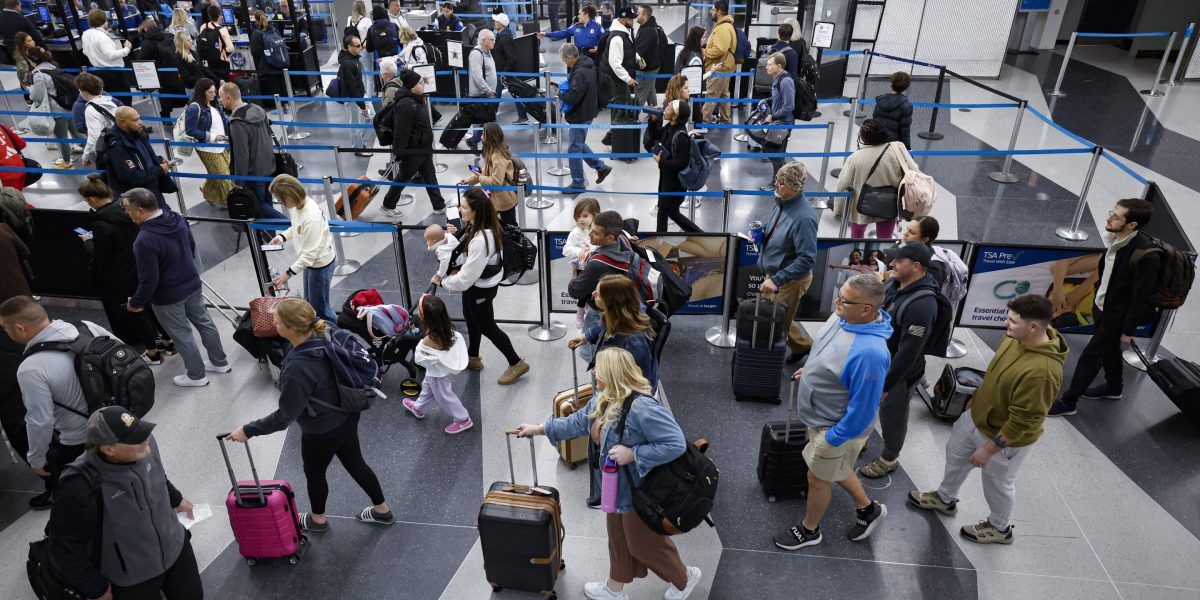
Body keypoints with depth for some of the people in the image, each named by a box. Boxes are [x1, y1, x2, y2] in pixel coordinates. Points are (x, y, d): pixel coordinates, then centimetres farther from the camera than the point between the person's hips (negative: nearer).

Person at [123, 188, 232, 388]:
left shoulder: (144, 240, -32)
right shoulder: (177, 219, -9)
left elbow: (149, 280, -25)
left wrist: (136, 302, -8)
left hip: (168, 296, -7)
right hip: (192, 283, 7)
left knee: (181, 335, 12)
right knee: (204, 322, 22)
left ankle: (197, 375, 29)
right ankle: (220, 362, 38)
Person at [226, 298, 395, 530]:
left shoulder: (298, 368, -37)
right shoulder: (325, 332, -17)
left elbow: (285, 416, -26)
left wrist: (248, 430, -14)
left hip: (322, 431, -7)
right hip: (347, 416, 7)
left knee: (314, 474, 24)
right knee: (355, 464, 26)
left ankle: (317, 519, 52)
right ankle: (382, 510, 45)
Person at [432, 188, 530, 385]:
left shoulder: (480, 240, -38)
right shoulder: (475, 226, -10)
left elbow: (466, 278, -31)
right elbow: (465, 250, 8)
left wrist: (442, 281, -15)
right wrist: (456, 268, -8)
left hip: (481, 287, -9)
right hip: (475, 281, 9)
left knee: (486, 326, 11)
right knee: (470, 318, 27)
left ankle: (516, 363, 29)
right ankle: (473, 357, 51)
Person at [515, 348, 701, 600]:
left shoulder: (643, 408, -36)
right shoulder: (602, 399, -6)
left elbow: (676, 444, -35)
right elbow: (579, 422, 10)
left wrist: (632, 454, -33)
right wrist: (539, 429, 13)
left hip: (639, 490, -8)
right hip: (617, 485, 8)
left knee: (643, 542, 13)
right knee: (618, 538, 25)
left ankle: (684, 578, 40)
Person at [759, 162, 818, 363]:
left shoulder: (803, 218, -31)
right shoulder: (781, 203, -3)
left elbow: (807, 259, -31)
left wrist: (776, 280, -33)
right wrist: (762, 234, -6)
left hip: (790, 281, -9)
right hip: (773, 273, 9)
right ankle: (802, 345, 46)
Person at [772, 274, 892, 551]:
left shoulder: (868, 353, -40)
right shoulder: (843, 316, -13)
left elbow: (862, 408, -29)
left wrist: (832, 438, -19)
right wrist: (811, 369, 10)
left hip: (835, 427, -8)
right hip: (822, 417, 8)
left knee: (817, 478, 15)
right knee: (836, 468, 29)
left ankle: (809, 530, 42)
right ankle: (868, 509, 53)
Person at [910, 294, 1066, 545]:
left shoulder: (1041, 371, -40)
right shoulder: (1017, 337, -14)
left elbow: (1021, 421, -31)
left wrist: (989, 449, -21)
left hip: (1005, 437, -8)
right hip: (976, 416, 8)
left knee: (997, 483, 19)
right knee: (955, 455, 28)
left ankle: (1000, 528, 48)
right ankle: (944, 499, 54)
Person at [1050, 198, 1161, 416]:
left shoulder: (1146, 256, -31)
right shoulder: (1115, 238, -10)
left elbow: (1141, 297, -22)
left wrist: (1129, 329, -14)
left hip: (1116, 315, -7)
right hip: (1101, 306, 7)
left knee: (1090, 355, 4)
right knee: (1109, 349, 26)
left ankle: (1068, 401, 19)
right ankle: (1114, 388, 50)